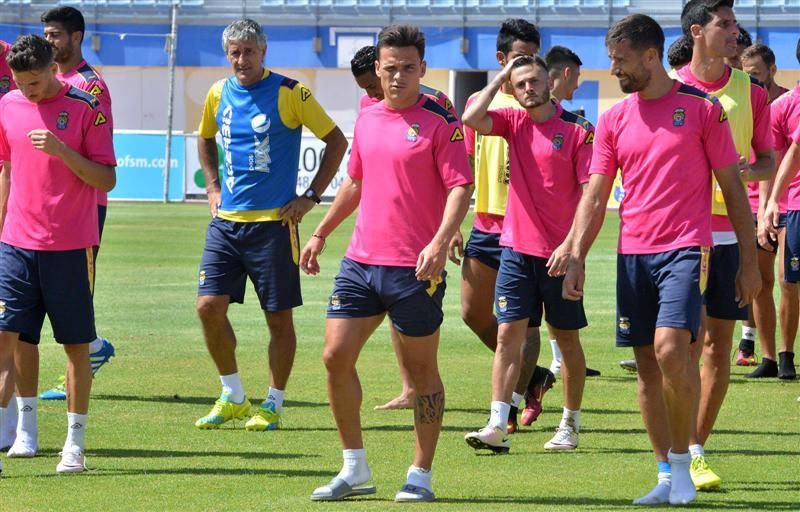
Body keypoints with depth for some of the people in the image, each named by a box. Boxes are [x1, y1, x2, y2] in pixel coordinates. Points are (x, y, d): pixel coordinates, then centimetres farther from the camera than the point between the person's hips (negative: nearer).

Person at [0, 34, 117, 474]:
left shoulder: (85, 108, -6)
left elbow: (107, 179, -8)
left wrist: (61, 151, -20)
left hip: (70, 247, -3)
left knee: (76, 345, 4)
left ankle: (75, 443, 13)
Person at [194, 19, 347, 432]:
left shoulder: (289, 93, -8)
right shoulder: (219, 94, 7)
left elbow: (336, 141, -2)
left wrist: (311, 196, -6)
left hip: (273, 222, -4)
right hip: (226, 221, 4)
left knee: (279, 317, 1)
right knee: (209, 305, -4)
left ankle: (273, 405, 13)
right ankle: (233, 397, 11)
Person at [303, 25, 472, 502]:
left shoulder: (440, 121, -7)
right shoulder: (368, 118, 12)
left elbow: (460, 186, -14)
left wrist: (441, 240, -28)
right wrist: (321, 234, 26)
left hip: (415, 269, -6)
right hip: (360, 262, 6)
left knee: (422, 370, 2)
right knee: (336, 356, 0)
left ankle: (421, 475, 10)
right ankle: (355, 469, 11)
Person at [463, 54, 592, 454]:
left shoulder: (578, 131, -7)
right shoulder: (514, 122, 6)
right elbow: (472, 117, -12)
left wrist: (573, 244, -17)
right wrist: (500, 78, -3)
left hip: (560, 254, -3)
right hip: (517, 250, 3)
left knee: (567, 338, 8)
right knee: (508, 334, -4)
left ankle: (570, 425, 18)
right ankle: (497, 427, -9)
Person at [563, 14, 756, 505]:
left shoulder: (702, 108, -1)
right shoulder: (614, 120, 10)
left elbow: (732, 185, 2)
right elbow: (595, 196, 9)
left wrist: (750, 259, 0)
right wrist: (576, 257, -2)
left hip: (685, 249, -5)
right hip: (633, 254, 5)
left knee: (670, 349, -21)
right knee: (647, 365, 5)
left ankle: (682, 462, -6)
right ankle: (667, 477, 12)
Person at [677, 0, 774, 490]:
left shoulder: (751, 92, 6)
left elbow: (769, 163, 10)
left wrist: (747, 170, -12)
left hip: (732, 229, 3)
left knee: (720, 343, 3)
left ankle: (696, 447, 11)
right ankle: (686, 456, -5)